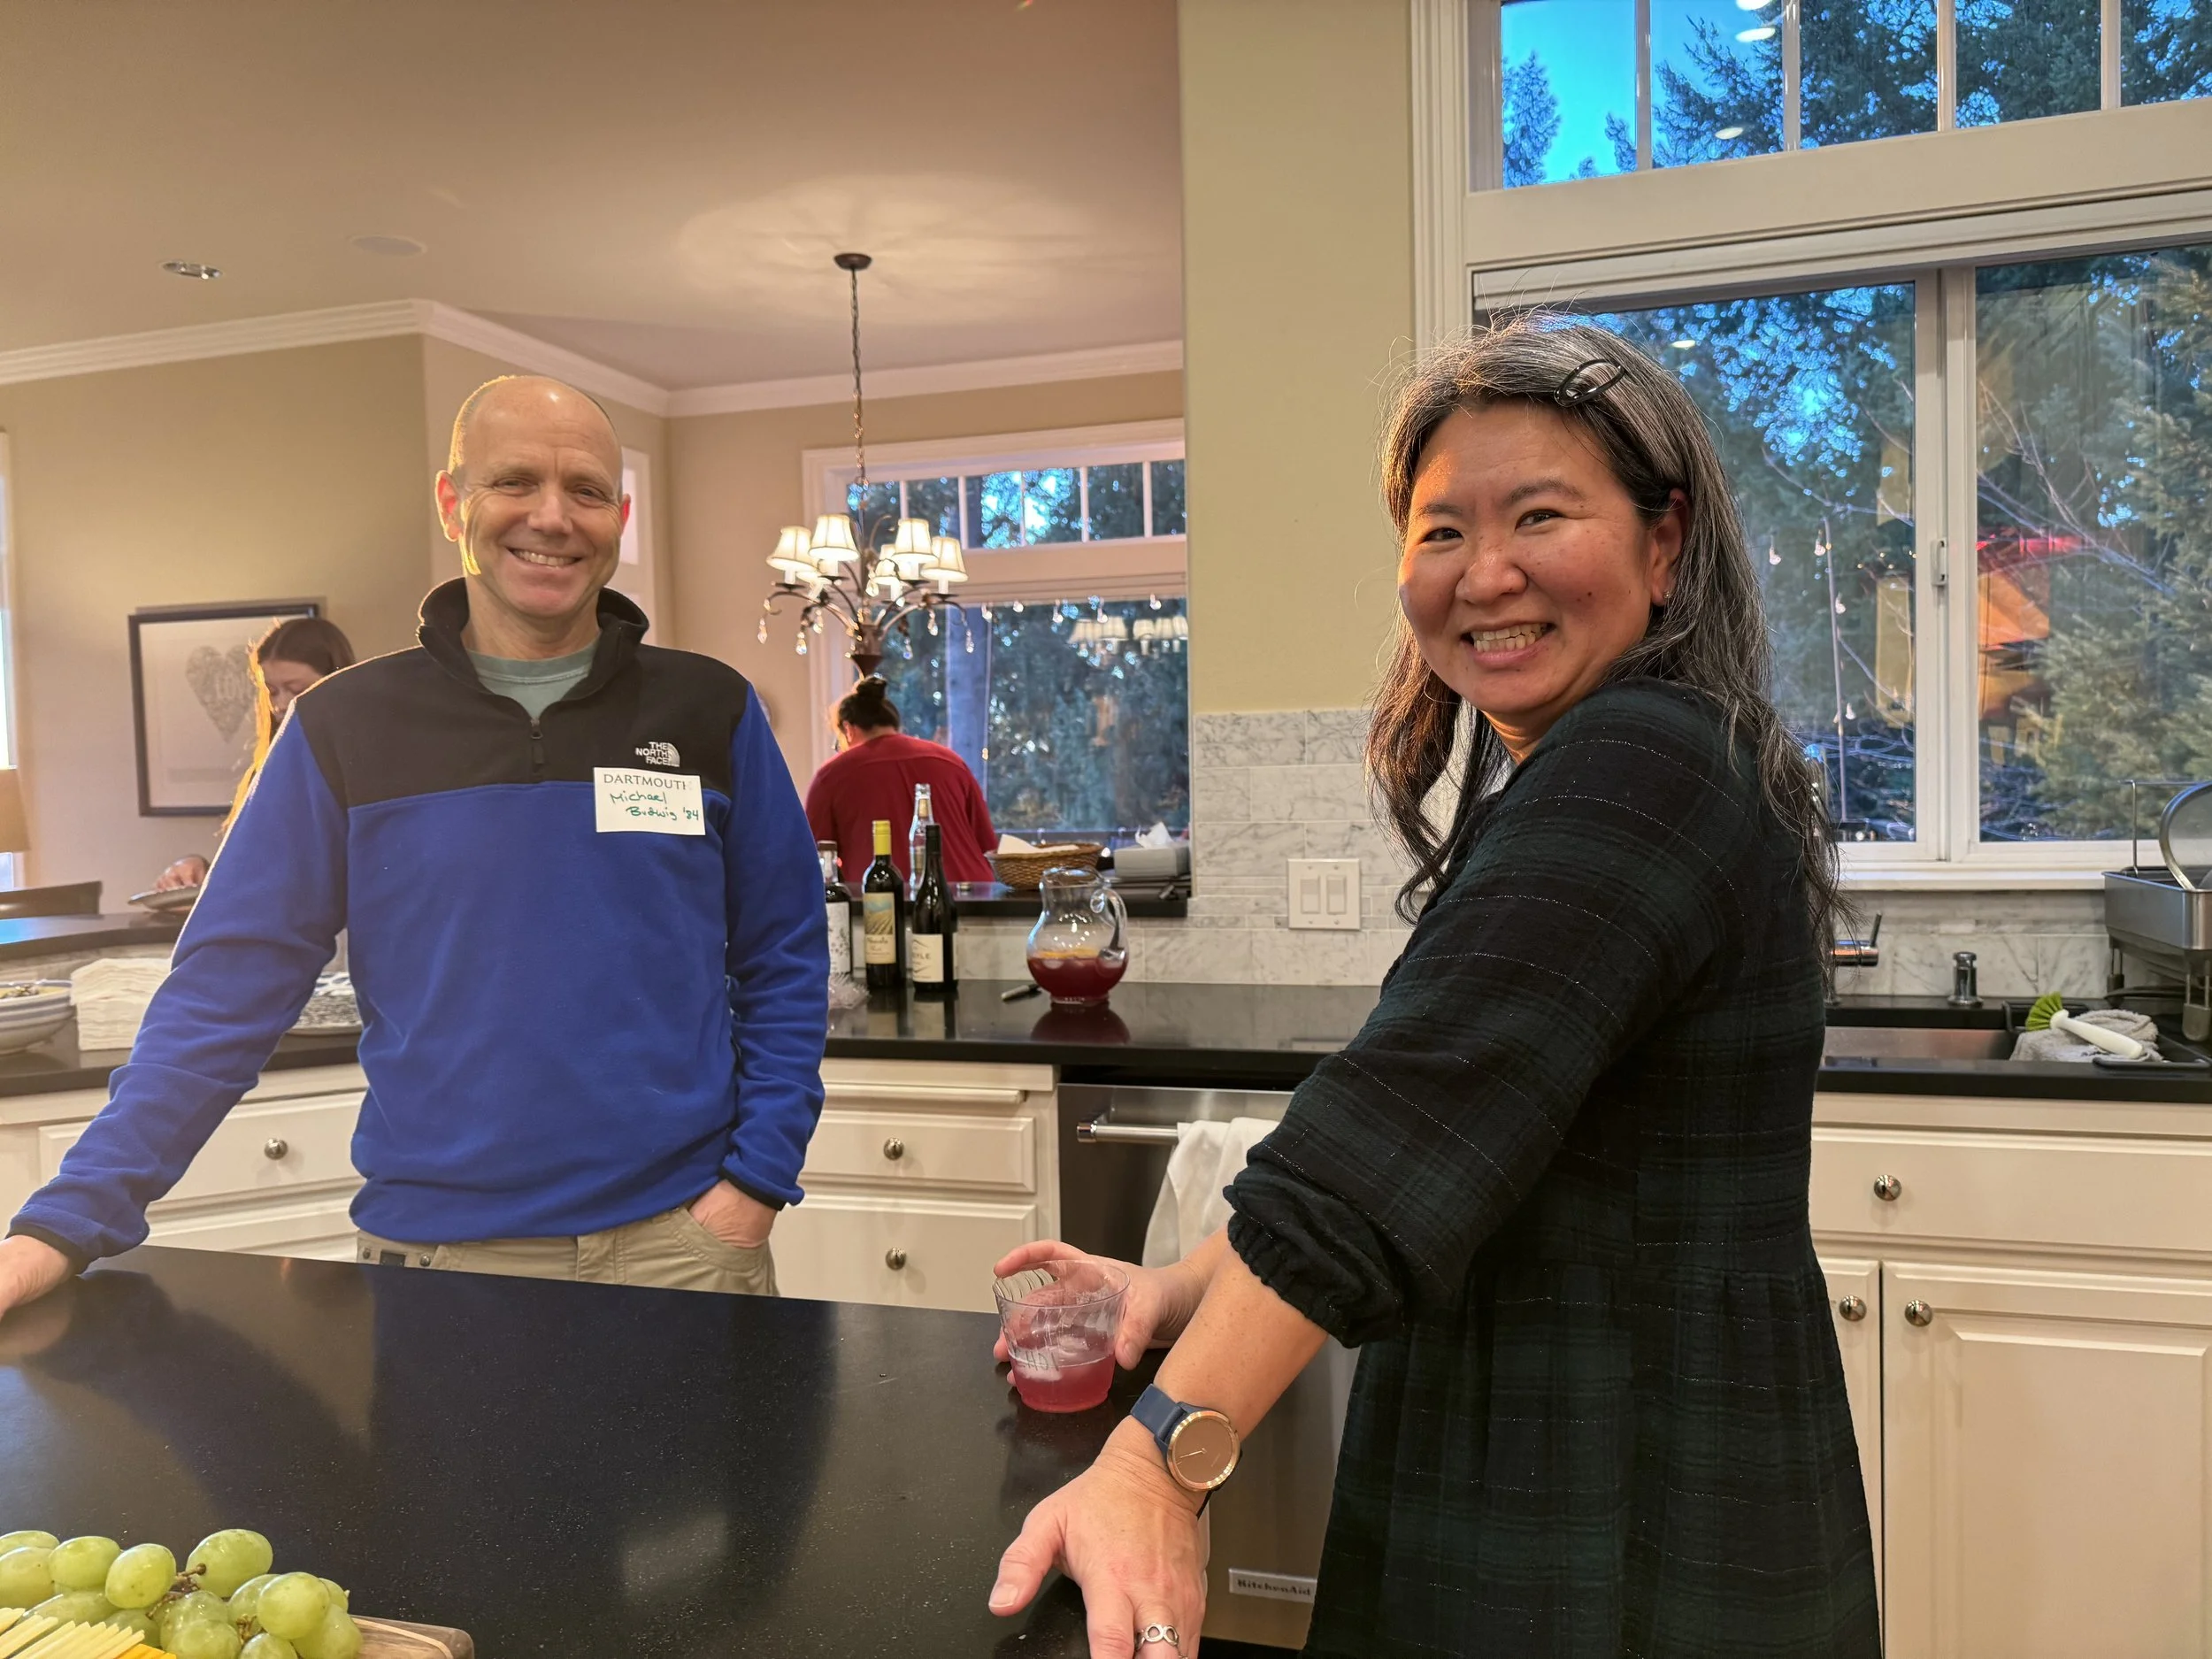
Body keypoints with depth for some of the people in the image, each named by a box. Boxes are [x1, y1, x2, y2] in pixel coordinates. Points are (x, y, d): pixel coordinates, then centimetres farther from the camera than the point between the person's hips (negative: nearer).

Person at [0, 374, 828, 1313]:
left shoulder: (709, 712, 1)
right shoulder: (346, 729, 0)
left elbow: (782, 963, 3)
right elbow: (230, 984, 0)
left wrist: (757, 1175, -5)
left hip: (682, 1238, 0)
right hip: (438, 1252, 0)